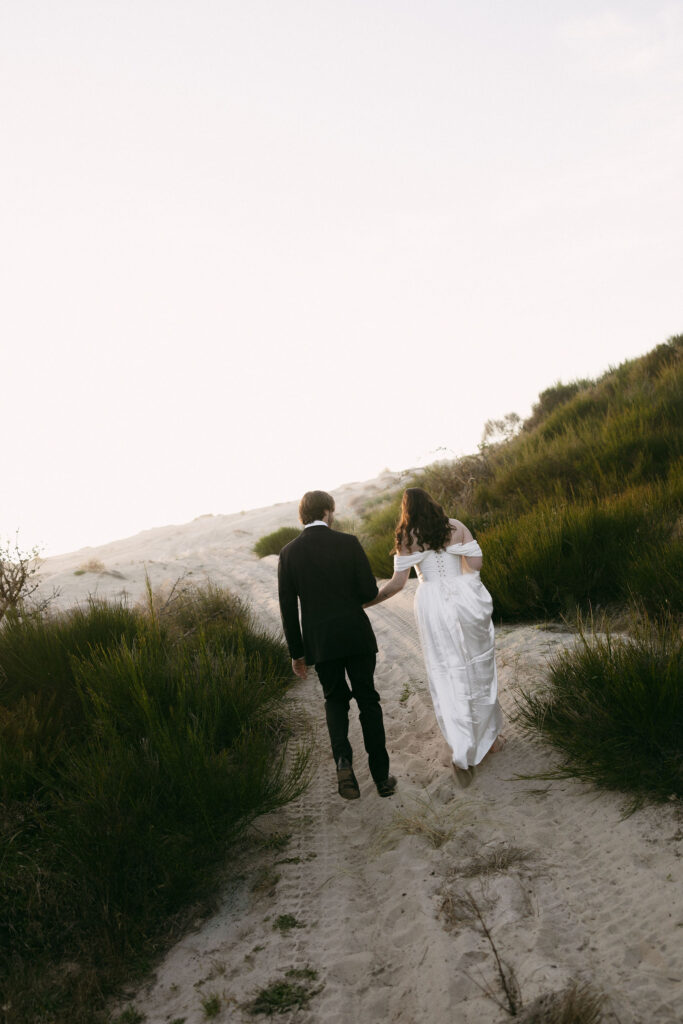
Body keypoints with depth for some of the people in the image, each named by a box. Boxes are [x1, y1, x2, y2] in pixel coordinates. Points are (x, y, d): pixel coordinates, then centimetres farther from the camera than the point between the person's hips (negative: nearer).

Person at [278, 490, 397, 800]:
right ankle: (381, 776, 16)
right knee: (368, 700, 13)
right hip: (356, 635, -1)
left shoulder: (289, 553, -2)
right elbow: (370, 592, -8)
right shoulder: (348, 543, -7)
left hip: (319, 643, 1)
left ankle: (342, 759, -3)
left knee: (335, 699, 20)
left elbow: (288, 608, -1)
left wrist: (296, 652, 7)